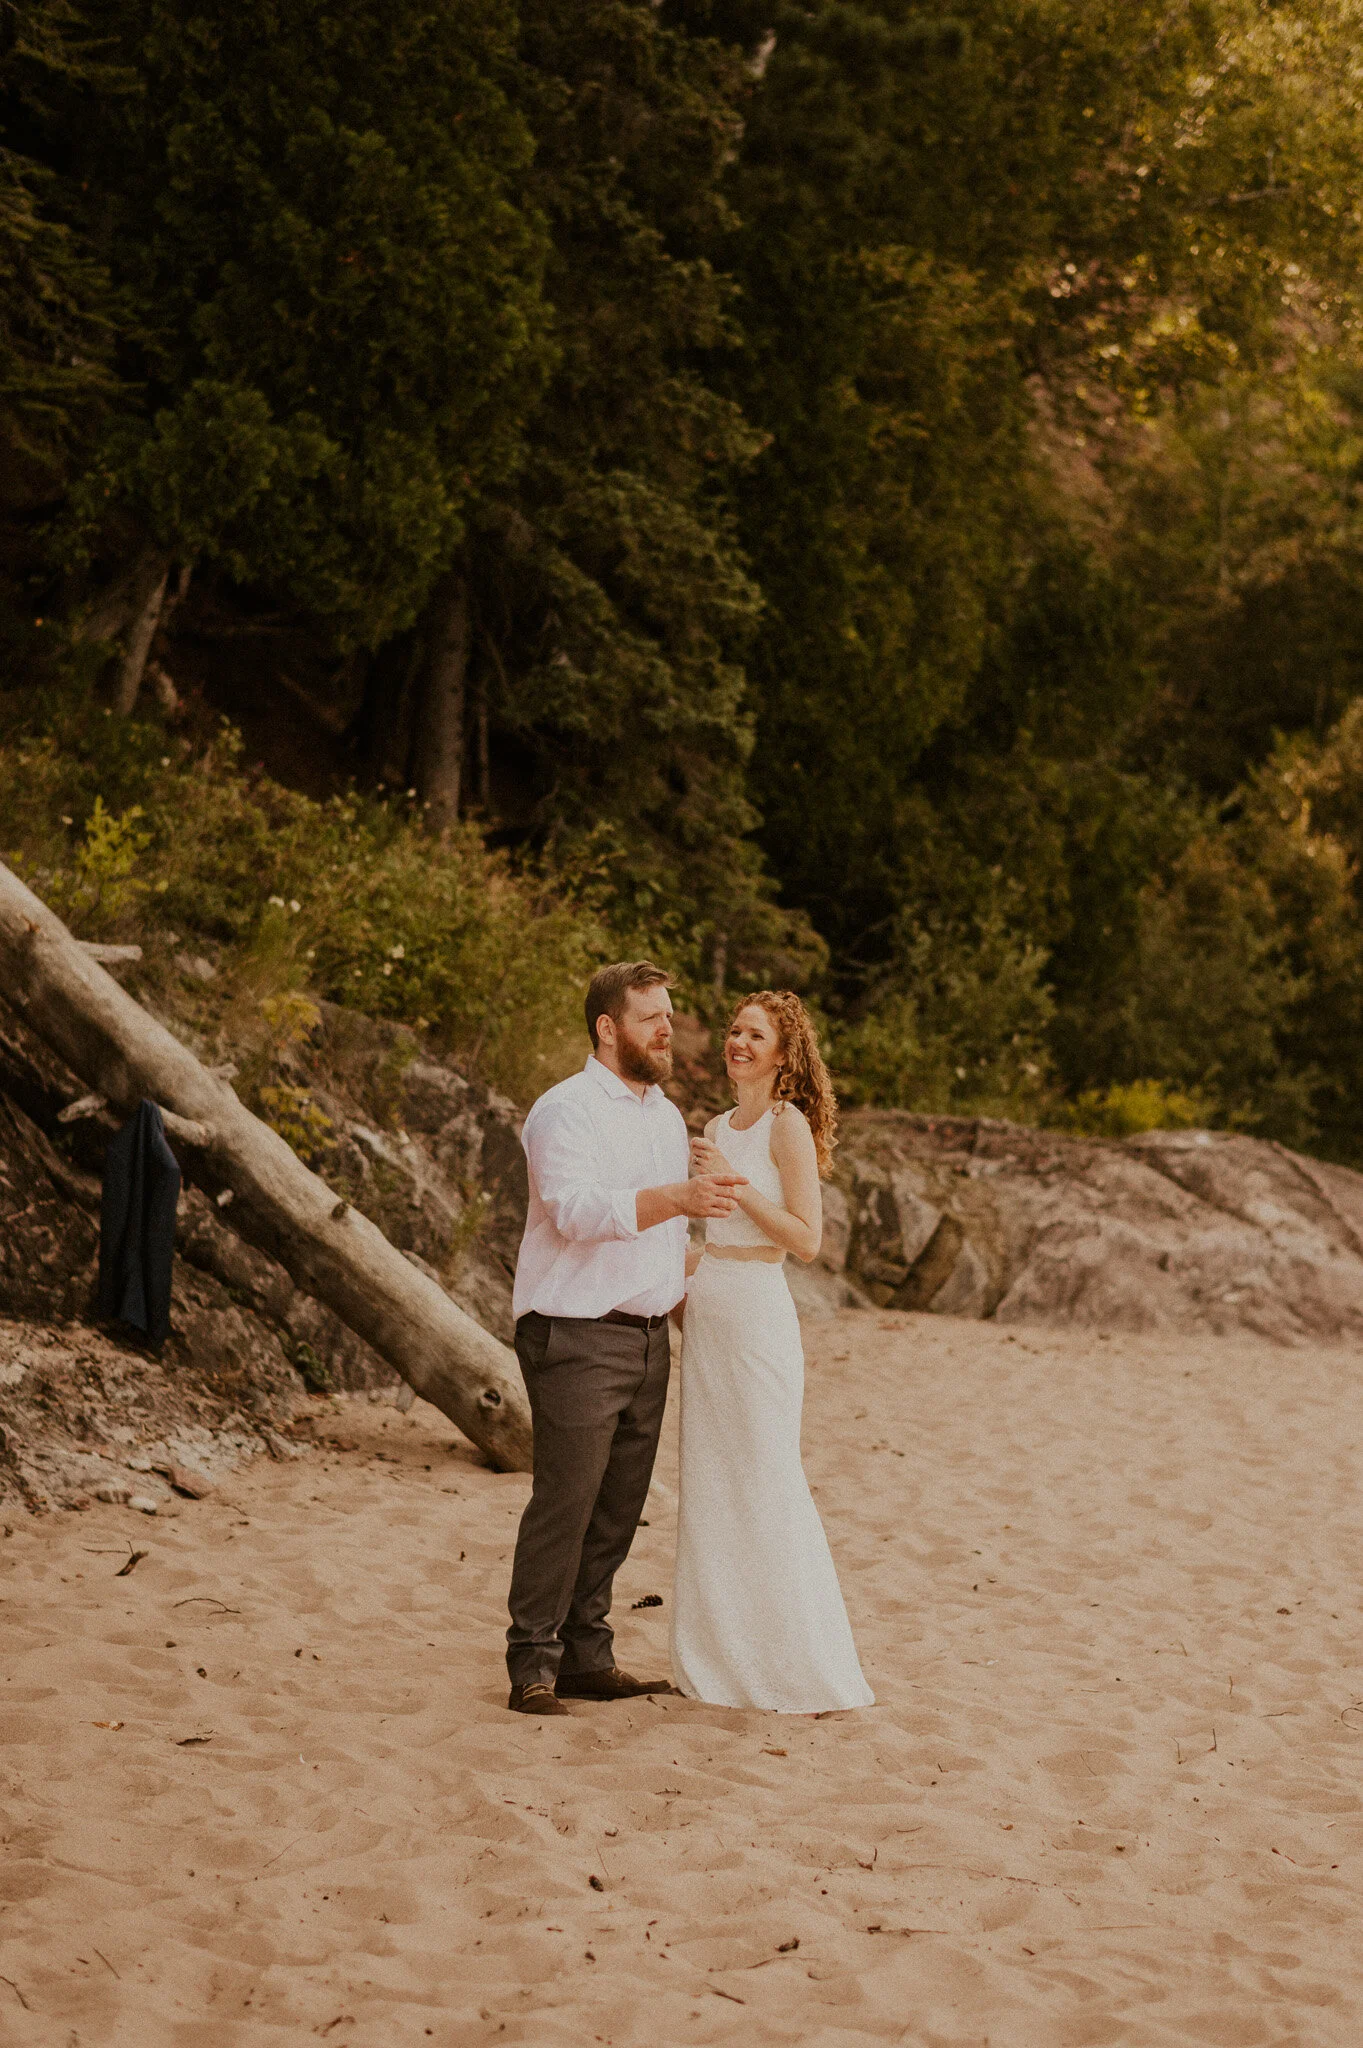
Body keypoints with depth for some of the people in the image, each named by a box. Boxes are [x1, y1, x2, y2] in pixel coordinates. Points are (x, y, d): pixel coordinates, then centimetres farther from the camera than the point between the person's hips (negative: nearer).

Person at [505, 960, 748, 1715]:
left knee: (617, 1508, 8)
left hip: (649, 1335, 8)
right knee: (564, 1502, -9)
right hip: (577, 1338, -8)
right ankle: (533, 1670, -4)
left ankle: (588, 1658, 16)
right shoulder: (566, 1110, -9)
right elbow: (574, 1209, -24)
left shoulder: (666, 1115, 18)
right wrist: (678, 1198, -33)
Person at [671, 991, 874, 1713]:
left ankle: (806, 1672, 2)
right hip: (705, 1313, 8)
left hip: (758, 1314, -8)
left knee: (765, 1486, -6)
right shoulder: (719, 1128, 15)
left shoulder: (788, 1124, -9)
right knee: (709, 1486, 9)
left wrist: (731, 1181, -17)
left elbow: (806, 1239, -14)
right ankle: (726, 1658, 16)